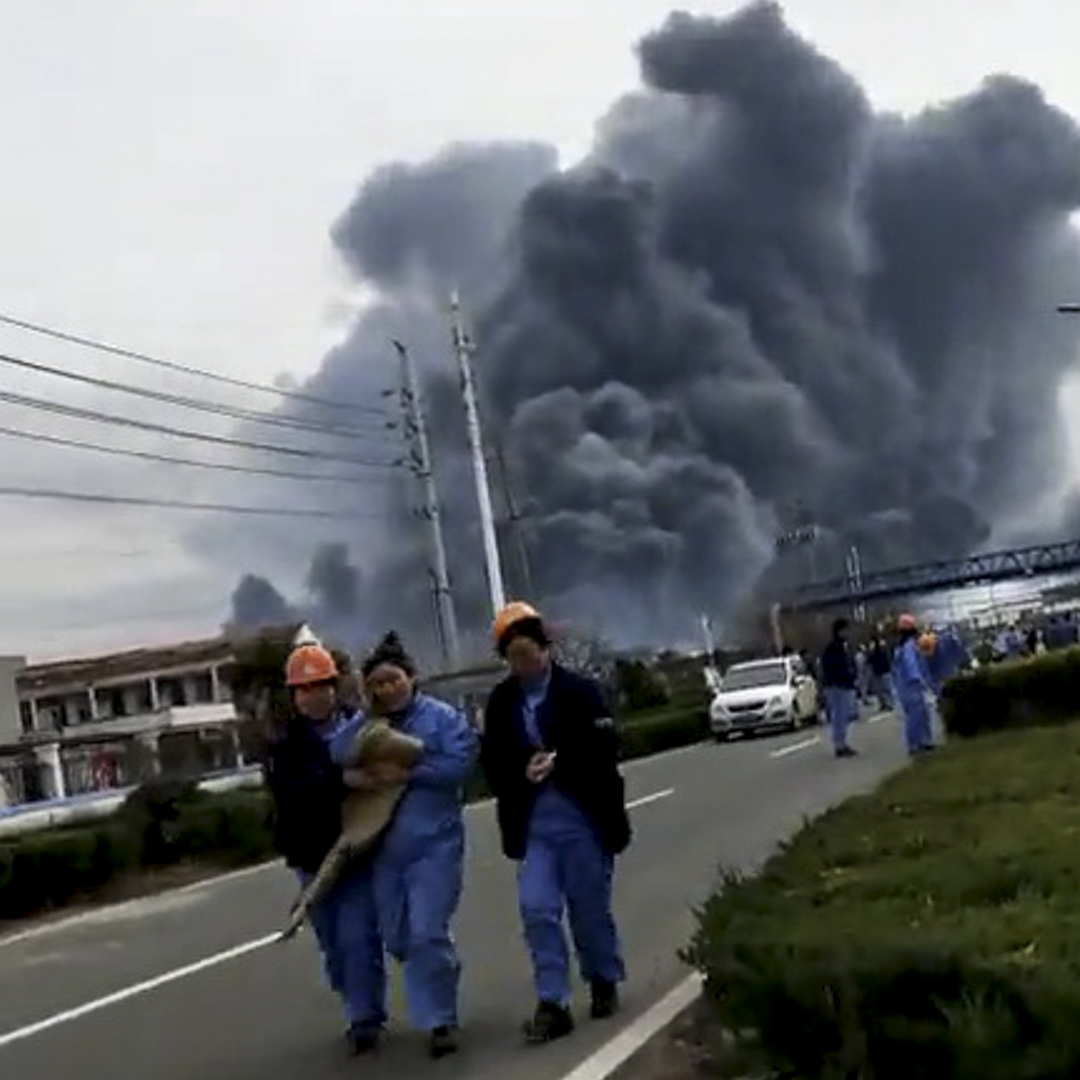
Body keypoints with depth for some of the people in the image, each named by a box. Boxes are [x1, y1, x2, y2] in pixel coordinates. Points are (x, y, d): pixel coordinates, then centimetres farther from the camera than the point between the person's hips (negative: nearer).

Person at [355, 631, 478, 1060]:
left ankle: (440, 1020, 5)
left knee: (427, 935, -9)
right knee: (397, 939, 12)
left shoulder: (443, 717, -4)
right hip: (385, 849, 5)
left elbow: (460, 764, -15)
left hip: (435, 844, -5)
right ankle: (444, 967, 40)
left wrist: (406, 772, -20)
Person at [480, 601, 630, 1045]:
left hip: (584, 818, -2)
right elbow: (493, 762, 2)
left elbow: (603, 750, -12)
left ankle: (604, 981, 32)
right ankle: (553, 1004, -1)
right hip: (534, 824, 2)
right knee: (537, 909, -6)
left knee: (590, 908, 9)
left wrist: (557, 762, -22)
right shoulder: (500, 702, 4)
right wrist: (523, 772, -17)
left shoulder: (580, 690, -6)